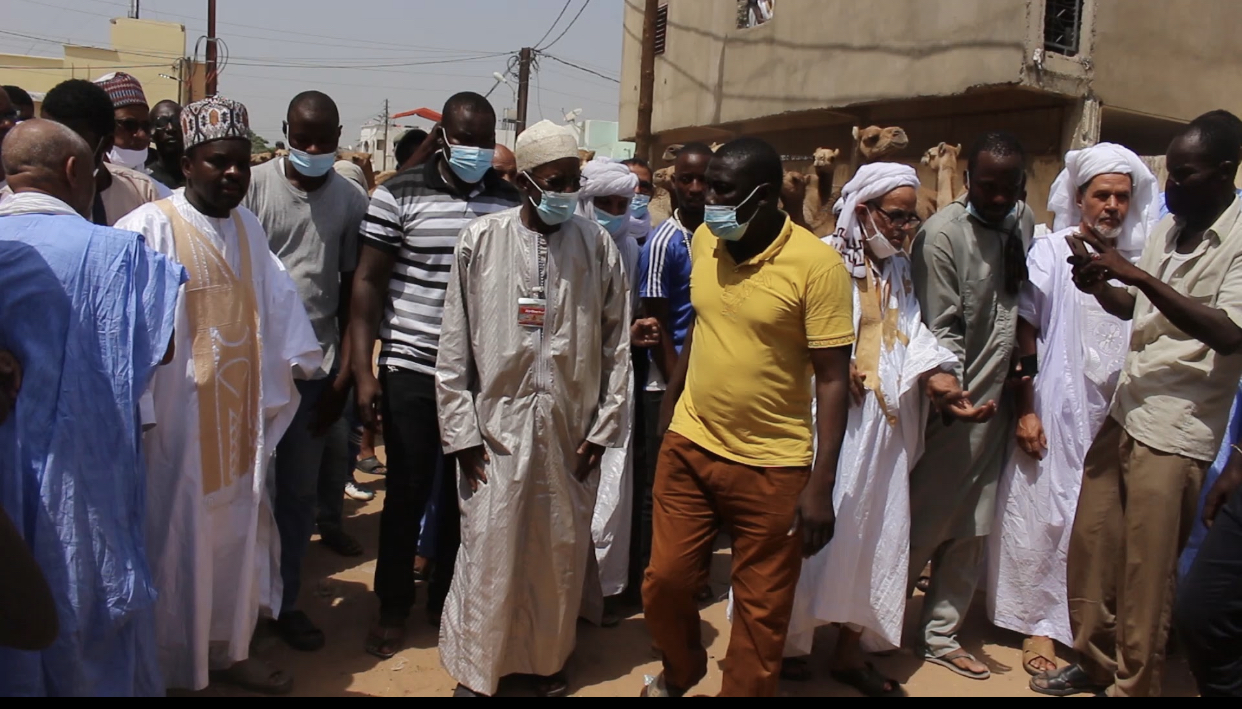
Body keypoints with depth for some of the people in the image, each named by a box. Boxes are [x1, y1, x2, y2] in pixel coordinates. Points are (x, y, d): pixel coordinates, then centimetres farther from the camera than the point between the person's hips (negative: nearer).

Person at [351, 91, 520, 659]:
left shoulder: (510, 199, 5)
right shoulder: (398, 196, -4)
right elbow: (367, 283, -3)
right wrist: (363, 371, -8)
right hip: (411, 371, -2)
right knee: (407, 493, 7)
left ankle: (447, 600, 31)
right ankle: (394, 608, 26)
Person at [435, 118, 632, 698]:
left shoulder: (598, 245, 1)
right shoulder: (480, 240, -1)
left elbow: (617, 346, 4)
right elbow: (455, 346, 0)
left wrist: (604, 427, 1)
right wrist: (461, 431, -3)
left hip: (572, 429, 1)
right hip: (499, 422, -1)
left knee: (561, 555, 11)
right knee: (488, 553, 4)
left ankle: (548, 659, 32)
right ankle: (475, 670, 23)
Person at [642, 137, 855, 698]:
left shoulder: (817, 264, -15)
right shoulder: (703, 241, 1)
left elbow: (833, 379, -13)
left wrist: (821, 484, -16)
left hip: (771, 466, -4)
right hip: (689, 447, 5)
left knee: (761, 611, 9)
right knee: (664, 583, 11)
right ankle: (679, 672, 39)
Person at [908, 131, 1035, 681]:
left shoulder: (1023, 221, 7)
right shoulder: (942, 233, -13)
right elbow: (941, 329, -14)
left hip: (995, 401, 7)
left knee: (972, 532, 12)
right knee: (923, 525, 1)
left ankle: (940, 636, 25)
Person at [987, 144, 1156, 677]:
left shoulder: (1134, 263, 7)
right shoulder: (1049, 252, -3)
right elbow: (1025, 336, -5)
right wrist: (1024, 410, -9)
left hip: (1112, 412, 3)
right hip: (1054, 409, -3)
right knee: (1041, 512, 1)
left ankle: (1085, 624, 23)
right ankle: (1038, 623, 14)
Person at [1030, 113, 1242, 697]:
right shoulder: (1167, 229, 11)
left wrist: (1138, 275, -23)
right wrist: (1101, 285, 0)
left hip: (1175, 430, -7)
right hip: (1123, 412, 7)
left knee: (1145, 568, 0)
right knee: (1090, 544, 12)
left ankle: (1133, 685, 17)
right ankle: (1095, 661, 30)